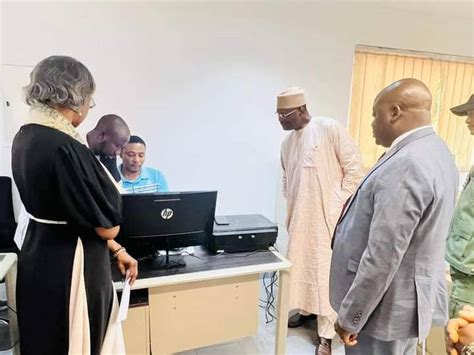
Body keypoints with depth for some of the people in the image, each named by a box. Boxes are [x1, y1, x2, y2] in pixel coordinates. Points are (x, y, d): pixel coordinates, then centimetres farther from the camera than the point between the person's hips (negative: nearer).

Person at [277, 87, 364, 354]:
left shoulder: (330, 128, -11)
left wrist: (339, 204, -11)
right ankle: (305, 310, 39)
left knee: (325, 271, 1)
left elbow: (355, 168, -9)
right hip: (299, 217, 6)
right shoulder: (287, 142, 9)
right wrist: (290, 210, 11)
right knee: (300, 265, 16)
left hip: (327, 216, -6)